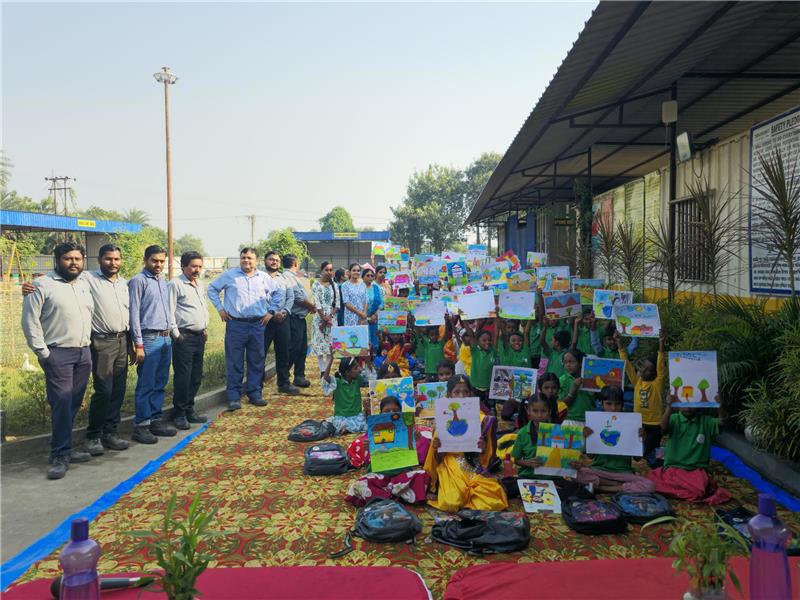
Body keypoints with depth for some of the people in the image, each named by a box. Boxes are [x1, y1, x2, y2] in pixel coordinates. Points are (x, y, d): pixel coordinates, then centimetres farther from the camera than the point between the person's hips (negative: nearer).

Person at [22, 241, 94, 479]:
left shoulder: (85, 285, 14)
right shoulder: (42, 285, -5)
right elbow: (30, 321, -8)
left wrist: (89, 344, 13)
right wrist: (42, 352, -11)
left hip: (84, 353, 6)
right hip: (58, 353, -6)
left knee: (74, 403, 7)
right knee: (62, 402, -12)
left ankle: (64, 447, 17)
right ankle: (60, 455, -6)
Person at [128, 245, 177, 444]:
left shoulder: (163, 282, 16)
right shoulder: (138, 281, -8)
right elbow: (134, 313, -12)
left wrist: (171, 329, 13)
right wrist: (139, 344, -15)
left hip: (166, 338, 8)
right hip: (149, 338, -8)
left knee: (160, 383, 12)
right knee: (146, 385, -4)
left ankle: (156, 420, 21)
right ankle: (140, 425, 4)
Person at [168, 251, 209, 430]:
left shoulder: (201, 286, 16)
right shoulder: (175, 285, -8)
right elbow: (169, 311, -12)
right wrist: (176, 334, -13)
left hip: (199, 336, 8)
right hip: (183, 337, -8)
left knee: (196, 376, 11)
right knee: (183, 376, -5)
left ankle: (189, 410, 23)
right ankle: (179, 413, 7)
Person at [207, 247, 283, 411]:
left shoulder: (264, 277, 9)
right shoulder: (229, 275, 3)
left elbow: (278, 292, 20)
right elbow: (212, 288, 11)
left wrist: (271, 311, 12)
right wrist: (220, 308, 4)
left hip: (258, 325, 3)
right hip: (235, 324, -2)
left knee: (256, 361, 9)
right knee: (234, 362, -1)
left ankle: (255, 393, 20)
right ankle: (234, 397, 6)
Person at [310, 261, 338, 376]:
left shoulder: (334, 285, 10)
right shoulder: (316, 285, -1)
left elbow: (337, 303, 4)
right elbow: (316, 302, -8)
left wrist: (330, 317, -8)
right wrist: (324, 317, -14)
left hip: (332, 317, 3)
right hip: (319, 317, -3)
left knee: (331, 343, 1)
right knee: (320, 342, -4)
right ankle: (322, 370, -3)